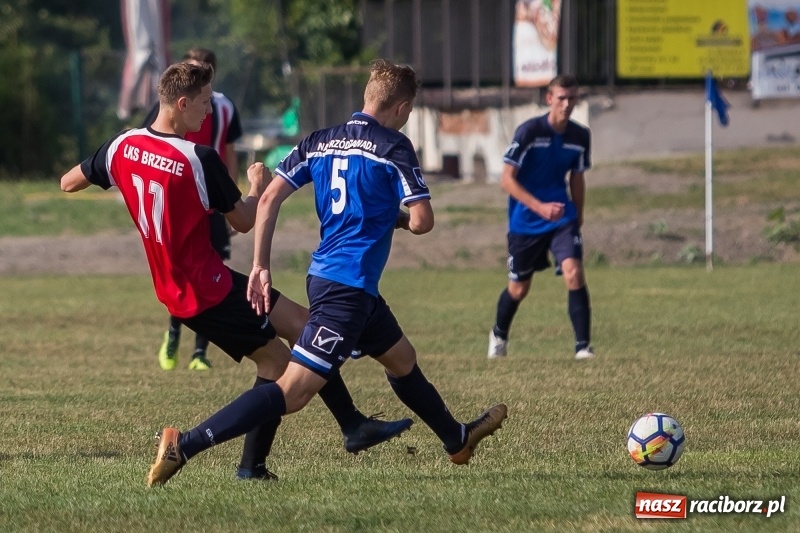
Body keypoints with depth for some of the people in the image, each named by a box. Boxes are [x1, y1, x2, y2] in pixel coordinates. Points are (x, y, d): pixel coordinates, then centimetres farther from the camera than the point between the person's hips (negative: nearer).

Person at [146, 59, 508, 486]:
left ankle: (457, 440, 49)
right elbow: (422, 221, -11)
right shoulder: (393, 147, -8)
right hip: (349, 287, -9)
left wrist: (260, 266, 5)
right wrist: (396, 218, 12)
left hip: (324, 275, 9)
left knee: (402, 360, 29)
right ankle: (184, 445, -26)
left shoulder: (319, 143, 9)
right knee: (293, 391, -15)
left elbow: (270, 199, 2)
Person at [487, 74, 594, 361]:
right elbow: (507, 179, -17)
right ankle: (499, 335, 42)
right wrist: (540, 207, -27)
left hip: (562, 216, 2)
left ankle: (583, 345, -18)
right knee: (519, 288, 12)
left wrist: (578, 217, 17)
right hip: (525, 221, -2)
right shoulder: (529, 131, -16)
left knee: (574, 273, -21)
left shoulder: (580, 136, -2)